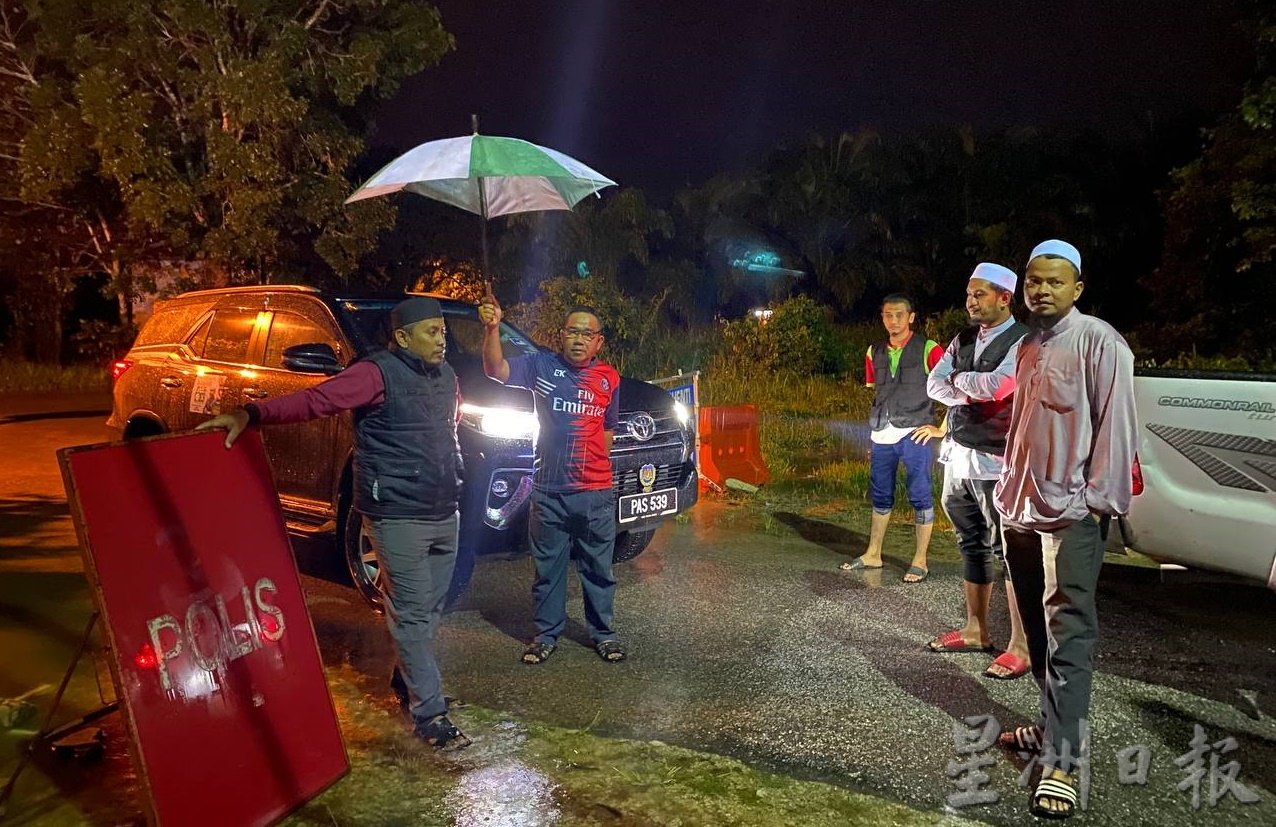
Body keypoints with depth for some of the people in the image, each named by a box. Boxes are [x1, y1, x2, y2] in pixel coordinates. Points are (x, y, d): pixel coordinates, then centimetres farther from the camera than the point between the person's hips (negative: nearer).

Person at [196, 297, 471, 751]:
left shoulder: (445, 376, 11)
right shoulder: (378, 373, -14)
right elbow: (314, 400, -21)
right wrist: (251, 414, -32)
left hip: (445, 513, 8)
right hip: (398, 517, -8)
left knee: (429, 610, 16)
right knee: (411, 615, -1)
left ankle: (408, 683, 36)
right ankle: (429, 714, 8)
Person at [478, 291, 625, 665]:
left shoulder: (609, 378, 5)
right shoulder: (542, 366, -2)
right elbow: (496, 370, -17)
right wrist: (492, 328, -32)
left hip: (596, 493, 1)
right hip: (549, 491, -1)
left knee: (599, 569, 12)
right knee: (548, 568, 11)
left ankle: (603, 633, 28)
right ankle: (547, 634, 26)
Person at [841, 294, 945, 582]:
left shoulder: (928, 350, -5)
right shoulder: (874, 353, 12)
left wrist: (943, 428, -6)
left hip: (913, 436, -5)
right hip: (881, 437, 5)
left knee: (920, 497, 0)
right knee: (880, 496, 12)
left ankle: (920, 561, 9)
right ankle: (873, 555, 23)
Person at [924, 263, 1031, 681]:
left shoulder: (1023, 341, -9)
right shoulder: (963, 339, 13)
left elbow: (997, 385, -24)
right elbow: (935, 385, 6)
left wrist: (959, 379, -6)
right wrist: (973, 396, -11)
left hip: (997, 460, -8)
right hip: (959, 455, 8)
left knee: (1009, 550, -5)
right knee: (972, 546, 15)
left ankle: (1021, 645, 1)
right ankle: (975, 631, 26)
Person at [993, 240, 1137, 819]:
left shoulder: (1097, 340, -8)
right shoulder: (1025, 345, 14)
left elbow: (1116, 424, -12)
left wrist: (1098, 498, -15)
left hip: (1069, 513, -7)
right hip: (1019, 508, 8)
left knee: (1067, 637, -8)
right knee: (1037, 632, 13)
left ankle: (1063, 762, -6)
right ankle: (1053, 726, 25)